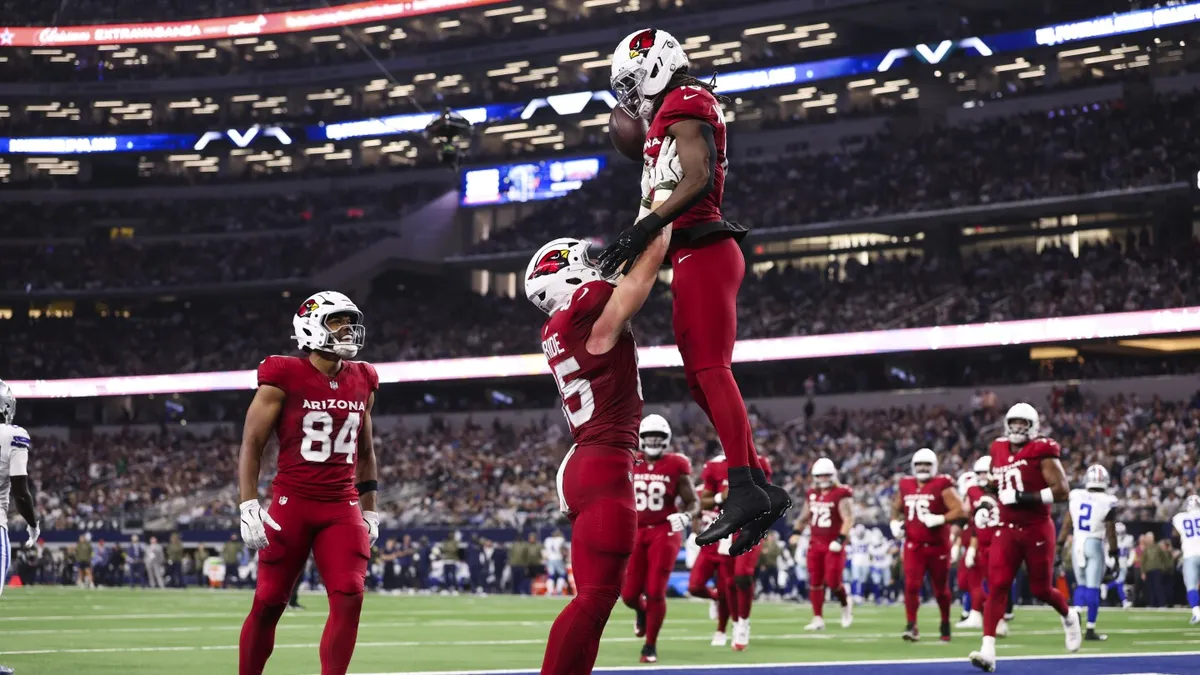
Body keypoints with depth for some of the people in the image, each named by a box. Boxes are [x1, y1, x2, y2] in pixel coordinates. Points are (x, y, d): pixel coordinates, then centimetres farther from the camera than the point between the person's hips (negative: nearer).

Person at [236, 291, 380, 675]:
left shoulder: (362, 383, 9)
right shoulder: (284, 378, -7)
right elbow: (252, 444, -5)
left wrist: (370, 511, 17)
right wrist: (249, 507, -12)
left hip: (342, 508, 4)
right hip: (292, 503, -4)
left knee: (350, 598, -11)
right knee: (269, 603, 2)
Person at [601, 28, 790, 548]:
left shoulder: (684, 105, -5)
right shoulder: (670, 117, 25)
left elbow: (698, 179, -19)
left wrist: (647, 228, -26)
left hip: (703, 252, -10)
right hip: (695, 257, 10)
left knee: (711, 370, -17)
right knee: (703, 379, 8)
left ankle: (744, 490, -23)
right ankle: (761, 489, 8)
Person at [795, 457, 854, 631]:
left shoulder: (841, 494, -9)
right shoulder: (812, 494, 11)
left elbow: (848, 519, -14)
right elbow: (805, 517, 22)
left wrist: (841, 539, -22)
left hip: (833, 544, -6)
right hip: (815, 543, 6)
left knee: (833, 581, -9)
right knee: (815, 582, 3)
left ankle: (845, 605, 21)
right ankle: (818, 618, 7)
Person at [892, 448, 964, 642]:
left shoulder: (942, 486, -8)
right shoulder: (906, 486, 7)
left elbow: (959, 510, -13)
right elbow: (896, 507, 24)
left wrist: (940, 519, -25)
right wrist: (895, 522, 4)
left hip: (938, 546, -3)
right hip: (914, 545, 3)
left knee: (941, 588, 9)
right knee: (911, 585, -13)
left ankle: (945, 623, 30)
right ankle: (911, 626, -12)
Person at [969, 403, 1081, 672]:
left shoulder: (1042, 451, -11)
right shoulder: (999, 451, 8)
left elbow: (1061, 491, -18)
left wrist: (1023, 498, -23)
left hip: (1037, 529, -4)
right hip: (1007, 530, 4)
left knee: (1041, 590, 7)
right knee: (997, 586, -11)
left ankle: (1069, 617, 41)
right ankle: (988, 649, -19)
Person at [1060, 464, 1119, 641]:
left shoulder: (1075, 497, -1)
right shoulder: (1107, 502, -8)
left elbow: (1067, 525, 2)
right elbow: (1111, 533, -5)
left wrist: (1059, 546, 8)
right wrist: (1113, 556, 3)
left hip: (1077, 544, 3)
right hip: (1095, 545, -3)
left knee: (1081, 585, 17)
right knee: (1093, 588, 0)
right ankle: (1090, 630, 1)